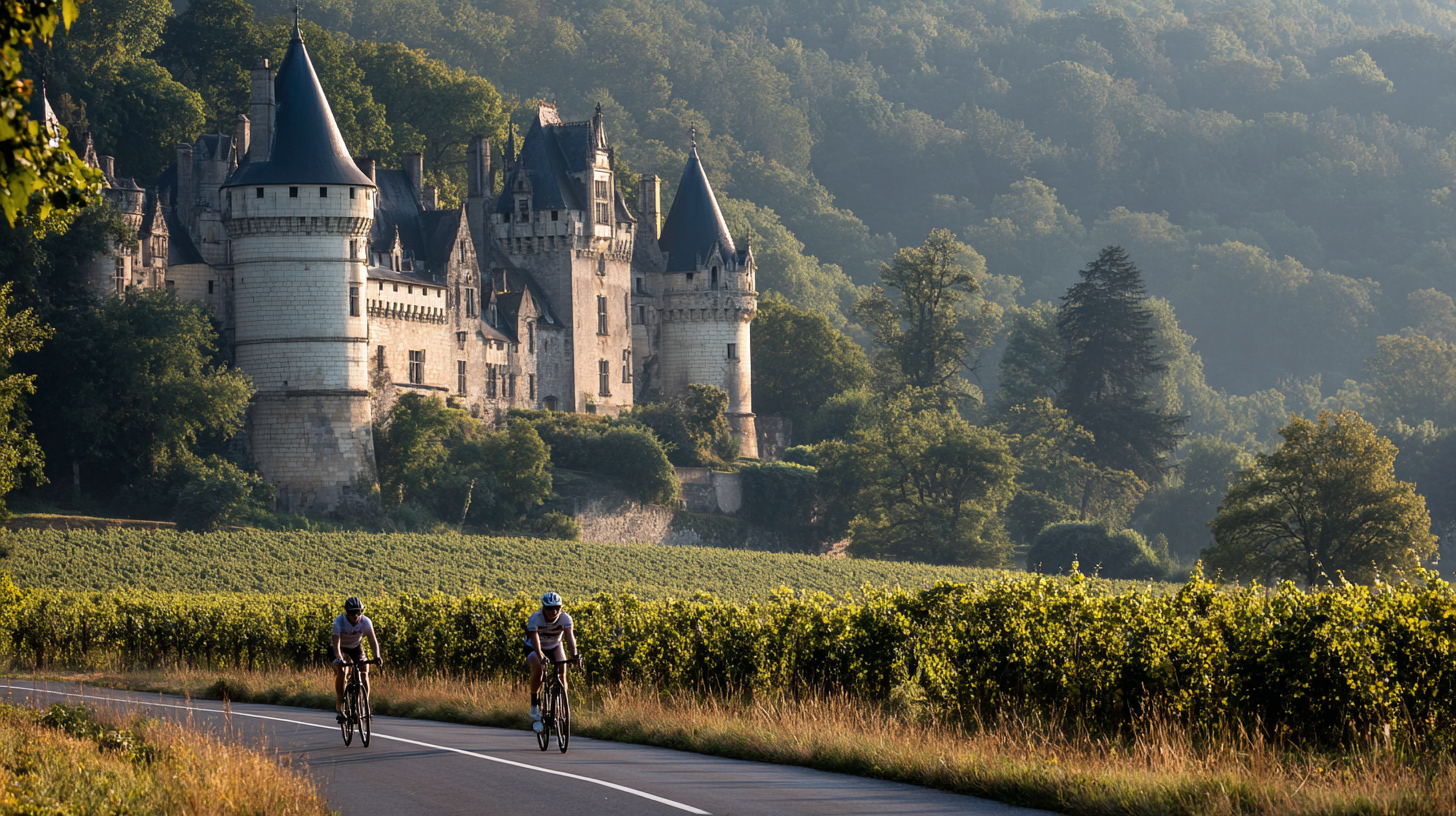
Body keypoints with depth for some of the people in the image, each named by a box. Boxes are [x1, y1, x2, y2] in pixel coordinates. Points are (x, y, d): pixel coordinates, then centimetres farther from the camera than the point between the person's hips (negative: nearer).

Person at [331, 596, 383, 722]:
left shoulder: (365, 622, -25)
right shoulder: (339, 621, -31)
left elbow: (373, 639, -31)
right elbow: (336, 642, -41)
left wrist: (377, 656, -48)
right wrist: (338, 658, -57)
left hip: (356, 647, 2)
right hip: (341, 648, -2)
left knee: (364, 675, -15)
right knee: (340, 671, -26)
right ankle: (339, 705, -18)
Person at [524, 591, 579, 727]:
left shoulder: (565, 618, -25)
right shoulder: (535, 618, -30)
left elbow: (569, 635, -39)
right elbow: (534, 638, -42)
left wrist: (574, 654, -57)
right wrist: (540, 656, -60)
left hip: (554, 647, 3)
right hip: (534, 648, -3)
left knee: (562, 672, -20)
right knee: (537, 668, -32)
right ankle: (534, 704, -19)